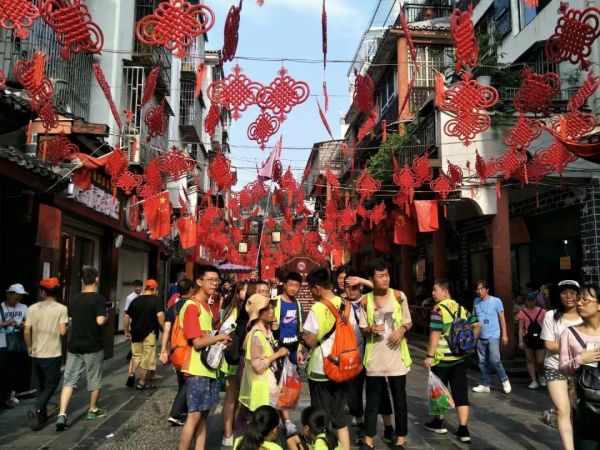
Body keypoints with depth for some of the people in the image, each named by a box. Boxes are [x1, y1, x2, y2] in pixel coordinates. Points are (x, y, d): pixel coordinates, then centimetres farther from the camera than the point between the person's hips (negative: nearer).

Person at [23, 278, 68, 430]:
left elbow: (27, 331, -1)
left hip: (36, 353, 4)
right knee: (51, 385, 4)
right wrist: (67, 327, 6)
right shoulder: (61, 309, -10)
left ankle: (42, 414, 25)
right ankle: (36, 410, -15)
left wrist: (29, 347, 15)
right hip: (52, 354, -4)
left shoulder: (33, 308, 0)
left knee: (41, 384, 19)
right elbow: (62, 332, -16)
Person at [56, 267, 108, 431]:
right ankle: (93, 410, 25)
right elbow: (100, 321, -23)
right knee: (94, 380, 12)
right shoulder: (98, 298, -13)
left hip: (74, 346, 5)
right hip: (93, 346, -4)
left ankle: (62, 414, -6)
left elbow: (70, 320, 15)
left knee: (69, 380, 5)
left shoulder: (74, 299, 6)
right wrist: (107, 316, -3)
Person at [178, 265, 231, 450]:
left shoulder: (206, 306, 14)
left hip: (208, 368, 9)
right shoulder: (192, 306, -15)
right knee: (194, 415, -3)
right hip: (197, 369, -9)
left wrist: (219, 341, -1)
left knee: (204, 415, 13)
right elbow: (197, 342, -20)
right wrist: (219, 337, -9)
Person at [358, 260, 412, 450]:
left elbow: (408, 322, 6)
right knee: (372, 401, 9)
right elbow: (362, 329, 6)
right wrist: (370, 329, -16)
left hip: (396, 356, 0)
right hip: (374, 358, 0)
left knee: (399, 400, 11)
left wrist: (402, 330, -16)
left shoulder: (399, 296, -3)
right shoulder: (365, 301, -1)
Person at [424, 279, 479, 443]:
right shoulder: (461, 308, 8)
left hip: (441, 358, -6)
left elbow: (435, 335, -19)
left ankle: (439, 423, 25)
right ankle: (463, 430, 5)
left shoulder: (438, 309, -14)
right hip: (460, 358, 6)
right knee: (461, 394, 5)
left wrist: (429, 356, -16)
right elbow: (476, 325, 14)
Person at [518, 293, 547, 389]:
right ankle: (534, 381, 15)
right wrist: (520, 341, -5)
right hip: (528, 338, 1)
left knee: (540, 361, -1)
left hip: (540, 338, -1)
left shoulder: (542, 311, -1)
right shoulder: (523, 313, 0)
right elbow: (521, 328, 1)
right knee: (530, 360, 6)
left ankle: (542, 376, 30)